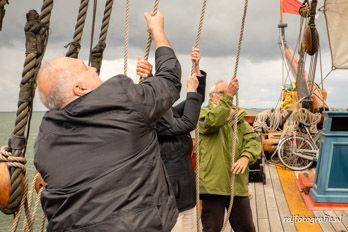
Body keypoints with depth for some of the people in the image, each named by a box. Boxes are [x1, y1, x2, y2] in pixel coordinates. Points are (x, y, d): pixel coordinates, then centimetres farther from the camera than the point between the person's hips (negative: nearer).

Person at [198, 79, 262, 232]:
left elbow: (253, 140, 2)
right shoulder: (204, 114, 2)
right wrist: (228, 97, -30)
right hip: (213, 183, -4)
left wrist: (246, 157, -17)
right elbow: (213, 121, -23)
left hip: (237, 183, 5)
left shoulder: (238, 117, 15)